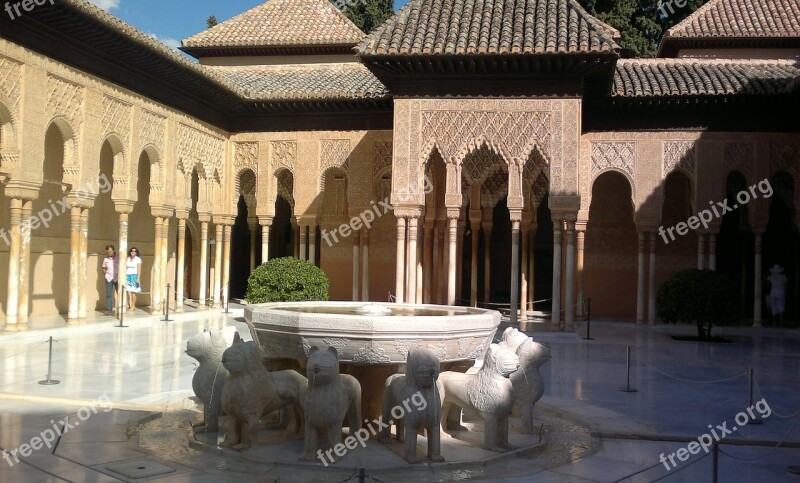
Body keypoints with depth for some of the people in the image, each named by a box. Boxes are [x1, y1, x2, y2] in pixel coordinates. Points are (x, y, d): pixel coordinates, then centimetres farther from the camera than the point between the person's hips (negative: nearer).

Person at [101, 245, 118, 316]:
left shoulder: (118, 258, -4)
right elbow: (103, 268, 18)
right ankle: (109, 310, 5)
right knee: (108, 294, 1)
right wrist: (106, 273, 0)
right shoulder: (106, 259, 5)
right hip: (109, 278, 3)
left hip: (117, 278, -2)